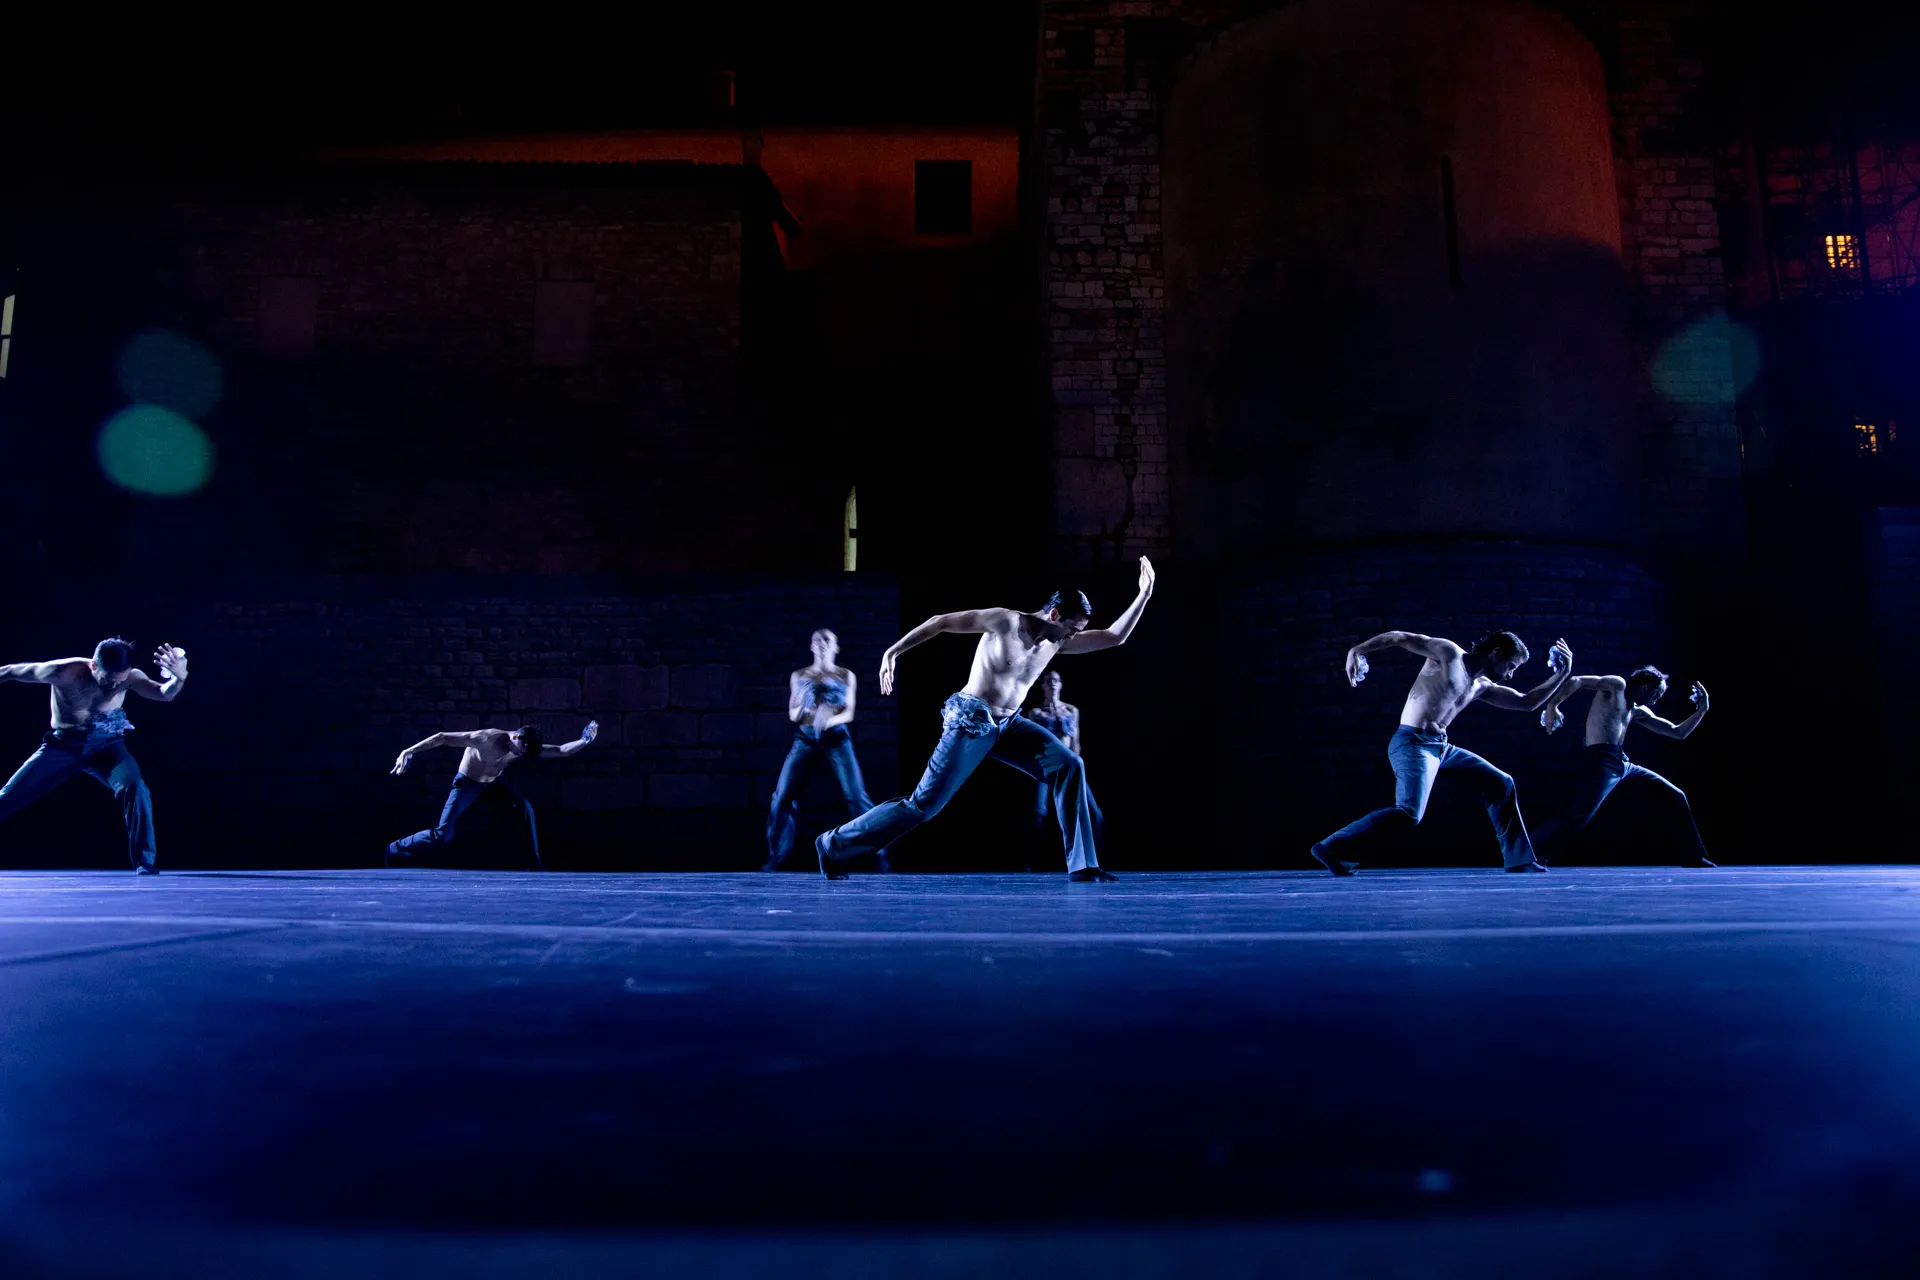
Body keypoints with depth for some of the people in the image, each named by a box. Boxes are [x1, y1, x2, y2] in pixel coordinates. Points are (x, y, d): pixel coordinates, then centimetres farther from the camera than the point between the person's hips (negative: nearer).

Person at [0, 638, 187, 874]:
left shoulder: (129, 676, -17)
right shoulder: (64, 672, -21)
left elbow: (165, 694, -34)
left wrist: (179, 678, -56)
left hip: (106, 746, 0)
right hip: (63, 746, 1)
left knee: (135, 788, -26)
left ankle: (145, 861, -18)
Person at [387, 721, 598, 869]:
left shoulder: (525, 747, -20)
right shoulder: (486, 738, -36)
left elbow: (560, 751, -21)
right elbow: (442, 738, -31)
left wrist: (583, 741, -38)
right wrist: (409, 752, -36)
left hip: (495, 782, 5)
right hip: (468, 784, -5)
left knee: (526, 807, -16)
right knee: (443, 835, -13)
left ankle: (535, 863, -6)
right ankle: (394, 852, 8)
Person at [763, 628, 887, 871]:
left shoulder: (846, 676, 8)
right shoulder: (799, 676, 11)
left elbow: (849, 713, 1)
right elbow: (792, 715, 11)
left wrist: (829, 720, -20)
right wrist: (802, 705, -12)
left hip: (837, 738, -2)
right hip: (805, 738, 2)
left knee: (855, 795, -11)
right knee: (782, 795, -7)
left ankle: (878, 855, -4)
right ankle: (775, 857, 5)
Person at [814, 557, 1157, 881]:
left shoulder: (1056, 641, 3)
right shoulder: (1005, 621, -15)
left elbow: (1115, 636, 6)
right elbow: (941, 621, -10)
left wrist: (1144, 595, -2)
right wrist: (894, 651, -14)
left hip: (1008, 724, 7)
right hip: (970, 722, -7)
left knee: (1069, 766, -9)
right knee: (923, 804, -6)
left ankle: (1082, 864, -5)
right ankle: (834, 844, 9)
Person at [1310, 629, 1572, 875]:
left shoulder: (1481, 687, 19)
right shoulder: (1449, 653, -4)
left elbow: (1527, 702, 26)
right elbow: (1401, 637, -8)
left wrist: (1562, 674, 18)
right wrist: (1357, 650, -19)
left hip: (1442, 748, 9)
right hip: (1413, 744, -9)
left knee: (1501, 784, 14)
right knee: (1410, 814, -26)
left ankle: (1519, 859, 25)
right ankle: (1333, 850, -22)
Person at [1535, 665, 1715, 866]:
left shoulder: (1638, 712, 27)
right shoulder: (1617, 685, 4)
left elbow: (1678, 732, 34)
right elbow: (1577, 682, -10)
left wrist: (1702, 710, 27)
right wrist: (1552, 706, -24)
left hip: (1624, 765, 9)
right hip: (1600, 762, -9)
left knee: (1677, 797, 14)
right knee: (1579, 816, -26)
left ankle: (1695, 857, 24)